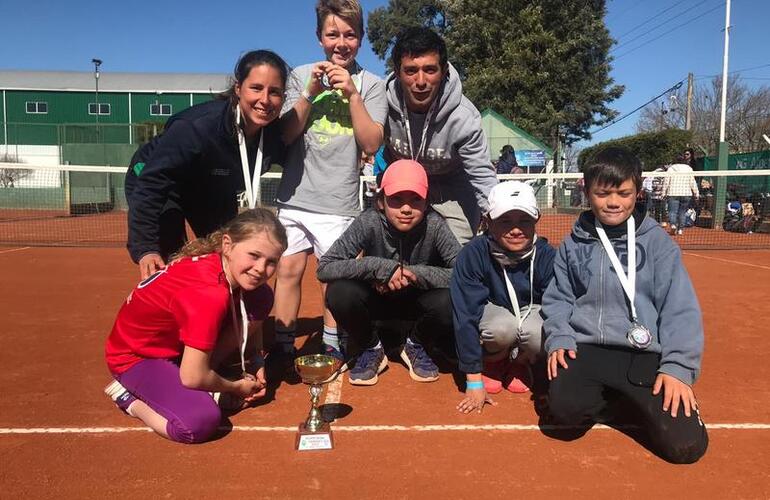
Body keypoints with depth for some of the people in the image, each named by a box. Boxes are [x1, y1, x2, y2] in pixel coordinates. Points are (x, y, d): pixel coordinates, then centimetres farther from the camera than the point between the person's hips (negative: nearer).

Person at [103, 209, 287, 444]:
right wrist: (236, 387, -11)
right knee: (200, 421, -34)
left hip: (175, 342, 8)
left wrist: (254, 362, 0)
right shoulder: (209, 294, -36)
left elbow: (250, 319, 11)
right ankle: (131, 398, -3)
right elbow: (192, 378, -30)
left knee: (261, 298, -9)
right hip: (137, 356, -8)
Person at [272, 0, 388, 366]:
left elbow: (371, 144, -6)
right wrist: (311, 92, -9)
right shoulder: (302, 76, 9)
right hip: (294, 197, 2)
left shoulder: (371, 85, 4)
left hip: (338, 203, -2)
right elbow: (285, 134, 2)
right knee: (288, 270, 2)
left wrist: (352, 94, -12)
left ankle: (332, 346, 19)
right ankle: (284, 346, 16)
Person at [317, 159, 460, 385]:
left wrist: (415, 273, -34)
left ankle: (415, 345, 3)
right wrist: (378, 267, -37)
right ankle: (371, 348, 0)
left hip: (418, 301, 0)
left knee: (451, 302, -32)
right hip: (377, 298, 0)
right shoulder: (369, 222, -24)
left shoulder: (434, 225, -23)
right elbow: (324, 268, -28)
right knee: (339, 292, -30)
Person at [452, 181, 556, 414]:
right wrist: (474, 381, -27)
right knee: (503, 328, -36)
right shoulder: (473, 254, -29)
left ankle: (520, 363, 5)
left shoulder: (546, 255, -25)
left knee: (538, 334, -33)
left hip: (532, 310, 1)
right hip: (492, 309, -1)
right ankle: (493, 361, 2)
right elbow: (465, 317, -27)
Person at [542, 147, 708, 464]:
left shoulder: (657, 241, 1)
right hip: (585, 348, 1)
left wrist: (679, 366, -11)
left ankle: (633, 399, 17)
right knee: (565, 406, -29)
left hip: (645, 354, 0)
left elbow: (680, 308, -2)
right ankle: (604, 399, 8)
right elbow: (558, 299, 11)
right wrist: (559, 339, -6)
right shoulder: (574, 244, 7)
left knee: (686, 445, -15)